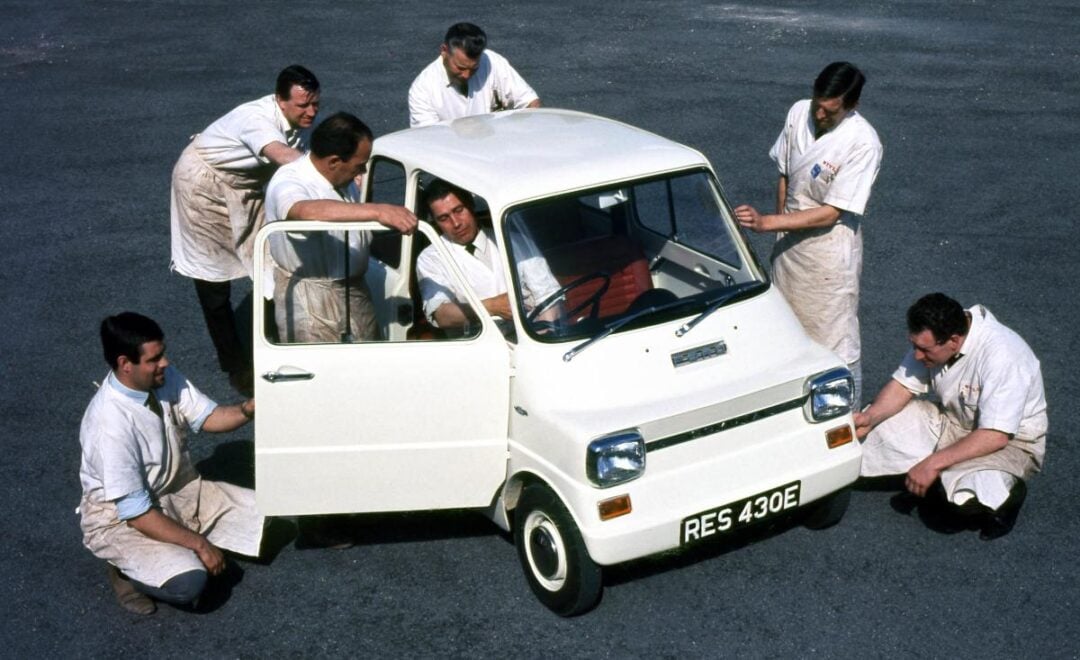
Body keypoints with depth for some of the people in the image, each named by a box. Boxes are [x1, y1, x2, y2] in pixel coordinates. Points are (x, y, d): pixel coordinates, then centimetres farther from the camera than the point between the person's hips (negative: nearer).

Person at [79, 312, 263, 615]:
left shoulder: (164, 378, -12)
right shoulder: (110, 424, -32)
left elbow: (207, 417, 1)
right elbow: (135, 513, -28)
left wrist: (247, 409, -21)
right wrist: (199, 544, -23)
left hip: (181, 489, 8)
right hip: (121, 519, -8)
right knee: (188, 582, -31)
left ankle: (177, 548, 9)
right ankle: (126, 570, 1)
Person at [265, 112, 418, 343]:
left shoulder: (343, 179, 4)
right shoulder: (288, 183, -24)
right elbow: (308, 211, -47)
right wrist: (377, 211, -54)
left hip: (355, 290, 8)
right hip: (311, 306, -8)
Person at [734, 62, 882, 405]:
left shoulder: (863, 143, -24)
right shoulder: (798, 113, -6)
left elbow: (831, 213, -24)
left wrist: (766, 222, -28)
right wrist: (780, 229, 8)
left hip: (829, 252, -6)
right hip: (790, 241, 6)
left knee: (837, 343, 4)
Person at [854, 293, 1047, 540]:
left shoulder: (1002, 356, -33)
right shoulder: (931, 338, -12)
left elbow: (995, 436, -33)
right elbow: (903, 386, -2)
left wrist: (933, 463, -33)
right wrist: (869, 417, -21)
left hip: (1010, 441, -6)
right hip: (951, 422, 7)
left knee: (966, 500, -34)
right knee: (877, 425, -10)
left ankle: (1007, 495, -1)